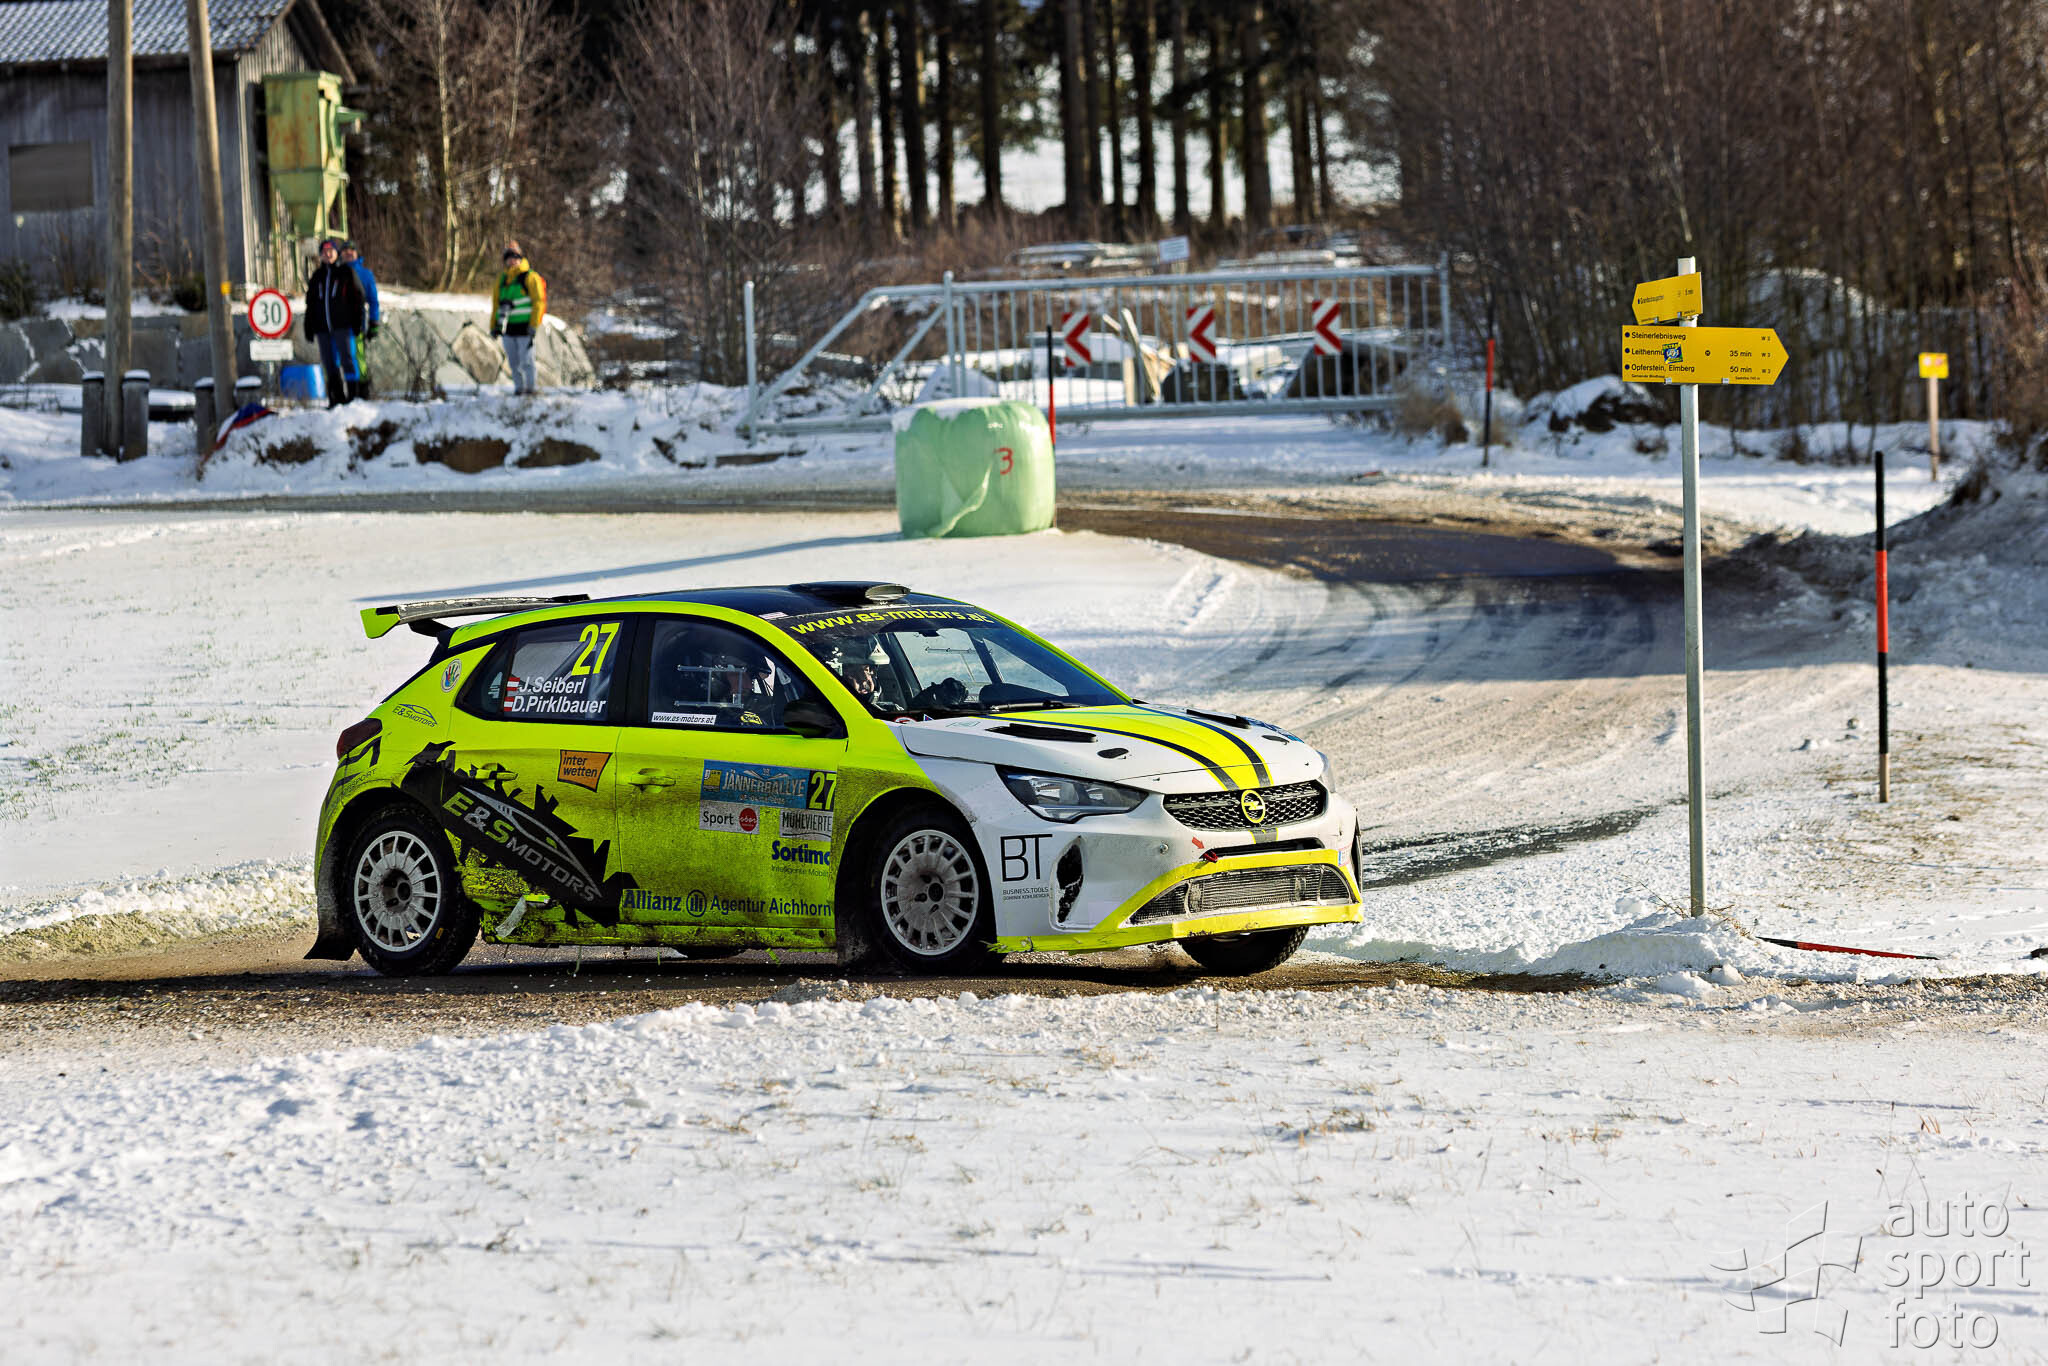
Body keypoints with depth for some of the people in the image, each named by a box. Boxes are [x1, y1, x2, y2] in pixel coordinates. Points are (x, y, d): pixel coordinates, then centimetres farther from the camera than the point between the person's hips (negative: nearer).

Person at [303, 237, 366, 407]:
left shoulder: (346, 273, 5)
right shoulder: (317, 276, 16)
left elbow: (357, 298, 1)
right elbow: (310, 303, 17)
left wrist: (357, 323, -8)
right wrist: (309, 329, 11)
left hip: (342, 325, -4)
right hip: (322, 327, 4)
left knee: (347, 360, -9)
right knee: (329, 364, 3)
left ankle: (351, 394, -6)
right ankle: (336, 397, 7)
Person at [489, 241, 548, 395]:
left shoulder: (530, 277, -3)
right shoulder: (502, 280, 16)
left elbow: (539, 302, -7)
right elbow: (496, 304, 20)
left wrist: (534, 326, -14)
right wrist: (494, 326, 14)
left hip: (524, 328, -6)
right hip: (508, 328, 6)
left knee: (526, 360, -7)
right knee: (513, 362, 6)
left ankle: (532, 386, 3)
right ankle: (519, 387, 14)